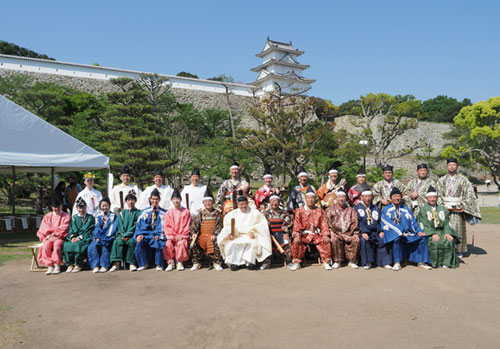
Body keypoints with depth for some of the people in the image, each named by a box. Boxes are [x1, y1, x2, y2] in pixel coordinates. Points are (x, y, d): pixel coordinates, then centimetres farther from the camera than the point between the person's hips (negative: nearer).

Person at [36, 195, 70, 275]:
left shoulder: (66, 216, 9)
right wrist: (49, 236, -9)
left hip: (60, 238, -3)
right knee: (46, 246, -30)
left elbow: (63, 230, -2)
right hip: (49, 237, 3)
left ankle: (57, 266, -25)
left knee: (57, 245, -35)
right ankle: (50, 266, -23)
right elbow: (44, 229, 9)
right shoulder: (47, 216, 19)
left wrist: (55, 236, -13)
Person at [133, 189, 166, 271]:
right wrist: (138, 234, -10)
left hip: (157, 236, -2)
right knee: (139, 242, -28)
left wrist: (158, 235, -18)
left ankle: (159, 265, -16)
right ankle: (143, 264, -8)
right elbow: (139, 225, 9)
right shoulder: (144, 212, 15)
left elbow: (163, 227, -1)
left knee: (158, 243, -34)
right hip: (146, 235, 3)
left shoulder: (163, 213, 7)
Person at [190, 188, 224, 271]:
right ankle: (196, 263, -6)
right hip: (202, 235, 2)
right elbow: (194, 223, 6)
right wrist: (193, 233, -12)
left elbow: (219, 225, 2)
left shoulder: (217, 212, 9)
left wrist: (215, 234, -13)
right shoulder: (200, 213, 14)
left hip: (213, 235, -2)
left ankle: (217, 263, -12)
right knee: (194, 244, -22)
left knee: (217, 244, -30)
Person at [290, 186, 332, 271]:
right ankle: (296, 263, -13)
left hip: (317, 234, 1)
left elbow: (324, 224, 4)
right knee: (296, 242, -28)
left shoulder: (320, 211, 11)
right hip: (304, 234, -1)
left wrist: (325, 235, -12)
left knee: (326, 242, -25)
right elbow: (297, 225, -2)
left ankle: (326, 262, -6)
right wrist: (297, 235, -18)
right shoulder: (300, 210, 6)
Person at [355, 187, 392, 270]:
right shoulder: (357, 208, 8)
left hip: (375, 232, 4)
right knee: (363, 240, -34)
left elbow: (380, 221, 14)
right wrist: (363, 232, -21)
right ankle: (367, 263, -22)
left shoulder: (376, 208, 22)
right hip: (363, 232, -3)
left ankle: (385, 262, -13)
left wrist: (381, 231, -5)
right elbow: (357, 222, -6)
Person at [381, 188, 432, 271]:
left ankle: (421, 262, -5)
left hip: (407, 233, 5)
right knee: (396, 238, -38)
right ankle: (397, 263, -30)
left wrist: (419, 231, -5)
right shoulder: (386, 209, 6)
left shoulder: (406, 210, 20)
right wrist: (398, 232, -21)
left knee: (422, 238, -15)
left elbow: (413, 222, 14)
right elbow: (387, 223, -7)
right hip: (393, 233, -5)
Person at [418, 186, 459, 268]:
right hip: (428, 233, -3)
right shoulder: (423, 209, 7)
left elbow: (447, 223, 9)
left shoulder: (442, 209, 20)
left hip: (442, 232, 3)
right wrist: (433, 234, -19)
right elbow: (424, 225, -4)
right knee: (434, 242, -33)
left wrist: (447, 233, -11)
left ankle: (446, 262, -18)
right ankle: (436, 263, -19)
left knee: (449, 241, -27)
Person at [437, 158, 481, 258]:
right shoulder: (442, 180, 11)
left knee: (458, 229, -1)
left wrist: (462, 205, -9)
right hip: (445, 208, 2)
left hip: (457, 209, -2)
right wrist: (441, 205, -1)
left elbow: (469, 194, -1)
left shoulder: (463, 179, 3)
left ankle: (459, 251, 9)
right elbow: (439, 194, 10)